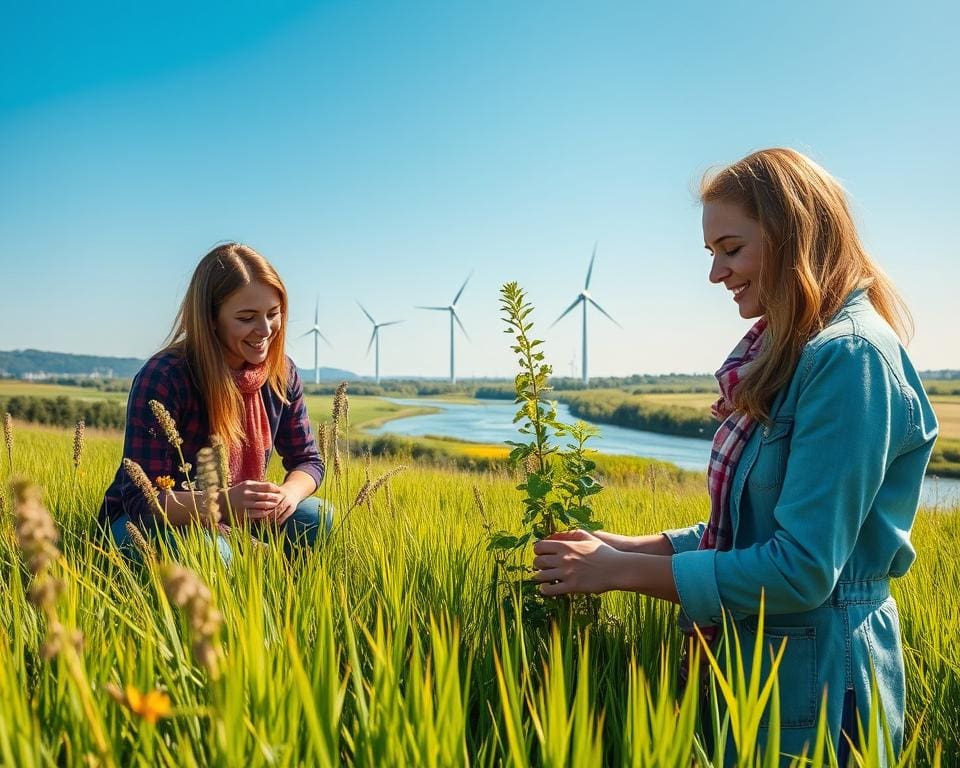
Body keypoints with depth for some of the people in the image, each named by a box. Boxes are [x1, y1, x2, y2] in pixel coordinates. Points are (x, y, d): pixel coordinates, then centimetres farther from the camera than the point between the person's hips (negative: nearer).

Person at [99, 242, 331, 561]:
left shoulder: (282, 374, -7)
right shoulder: (162, 378, -24)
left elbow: (308, 460, 0)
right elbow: (142, 499, -26)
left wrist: (289, 493, -25)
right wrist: (223, 502, -44)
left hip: (231, 520, 5)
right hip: (143, 520, -5)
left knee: (319, 519, -18)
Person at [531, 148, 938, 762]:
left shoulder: (851, 357, -21)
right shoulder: (793, 351, 7)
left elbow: (802, 570, -25)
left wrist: (623, 572, -19)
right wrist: (631, 547, -1)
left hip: (815, 679, -8)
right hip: (755, 663, 8)